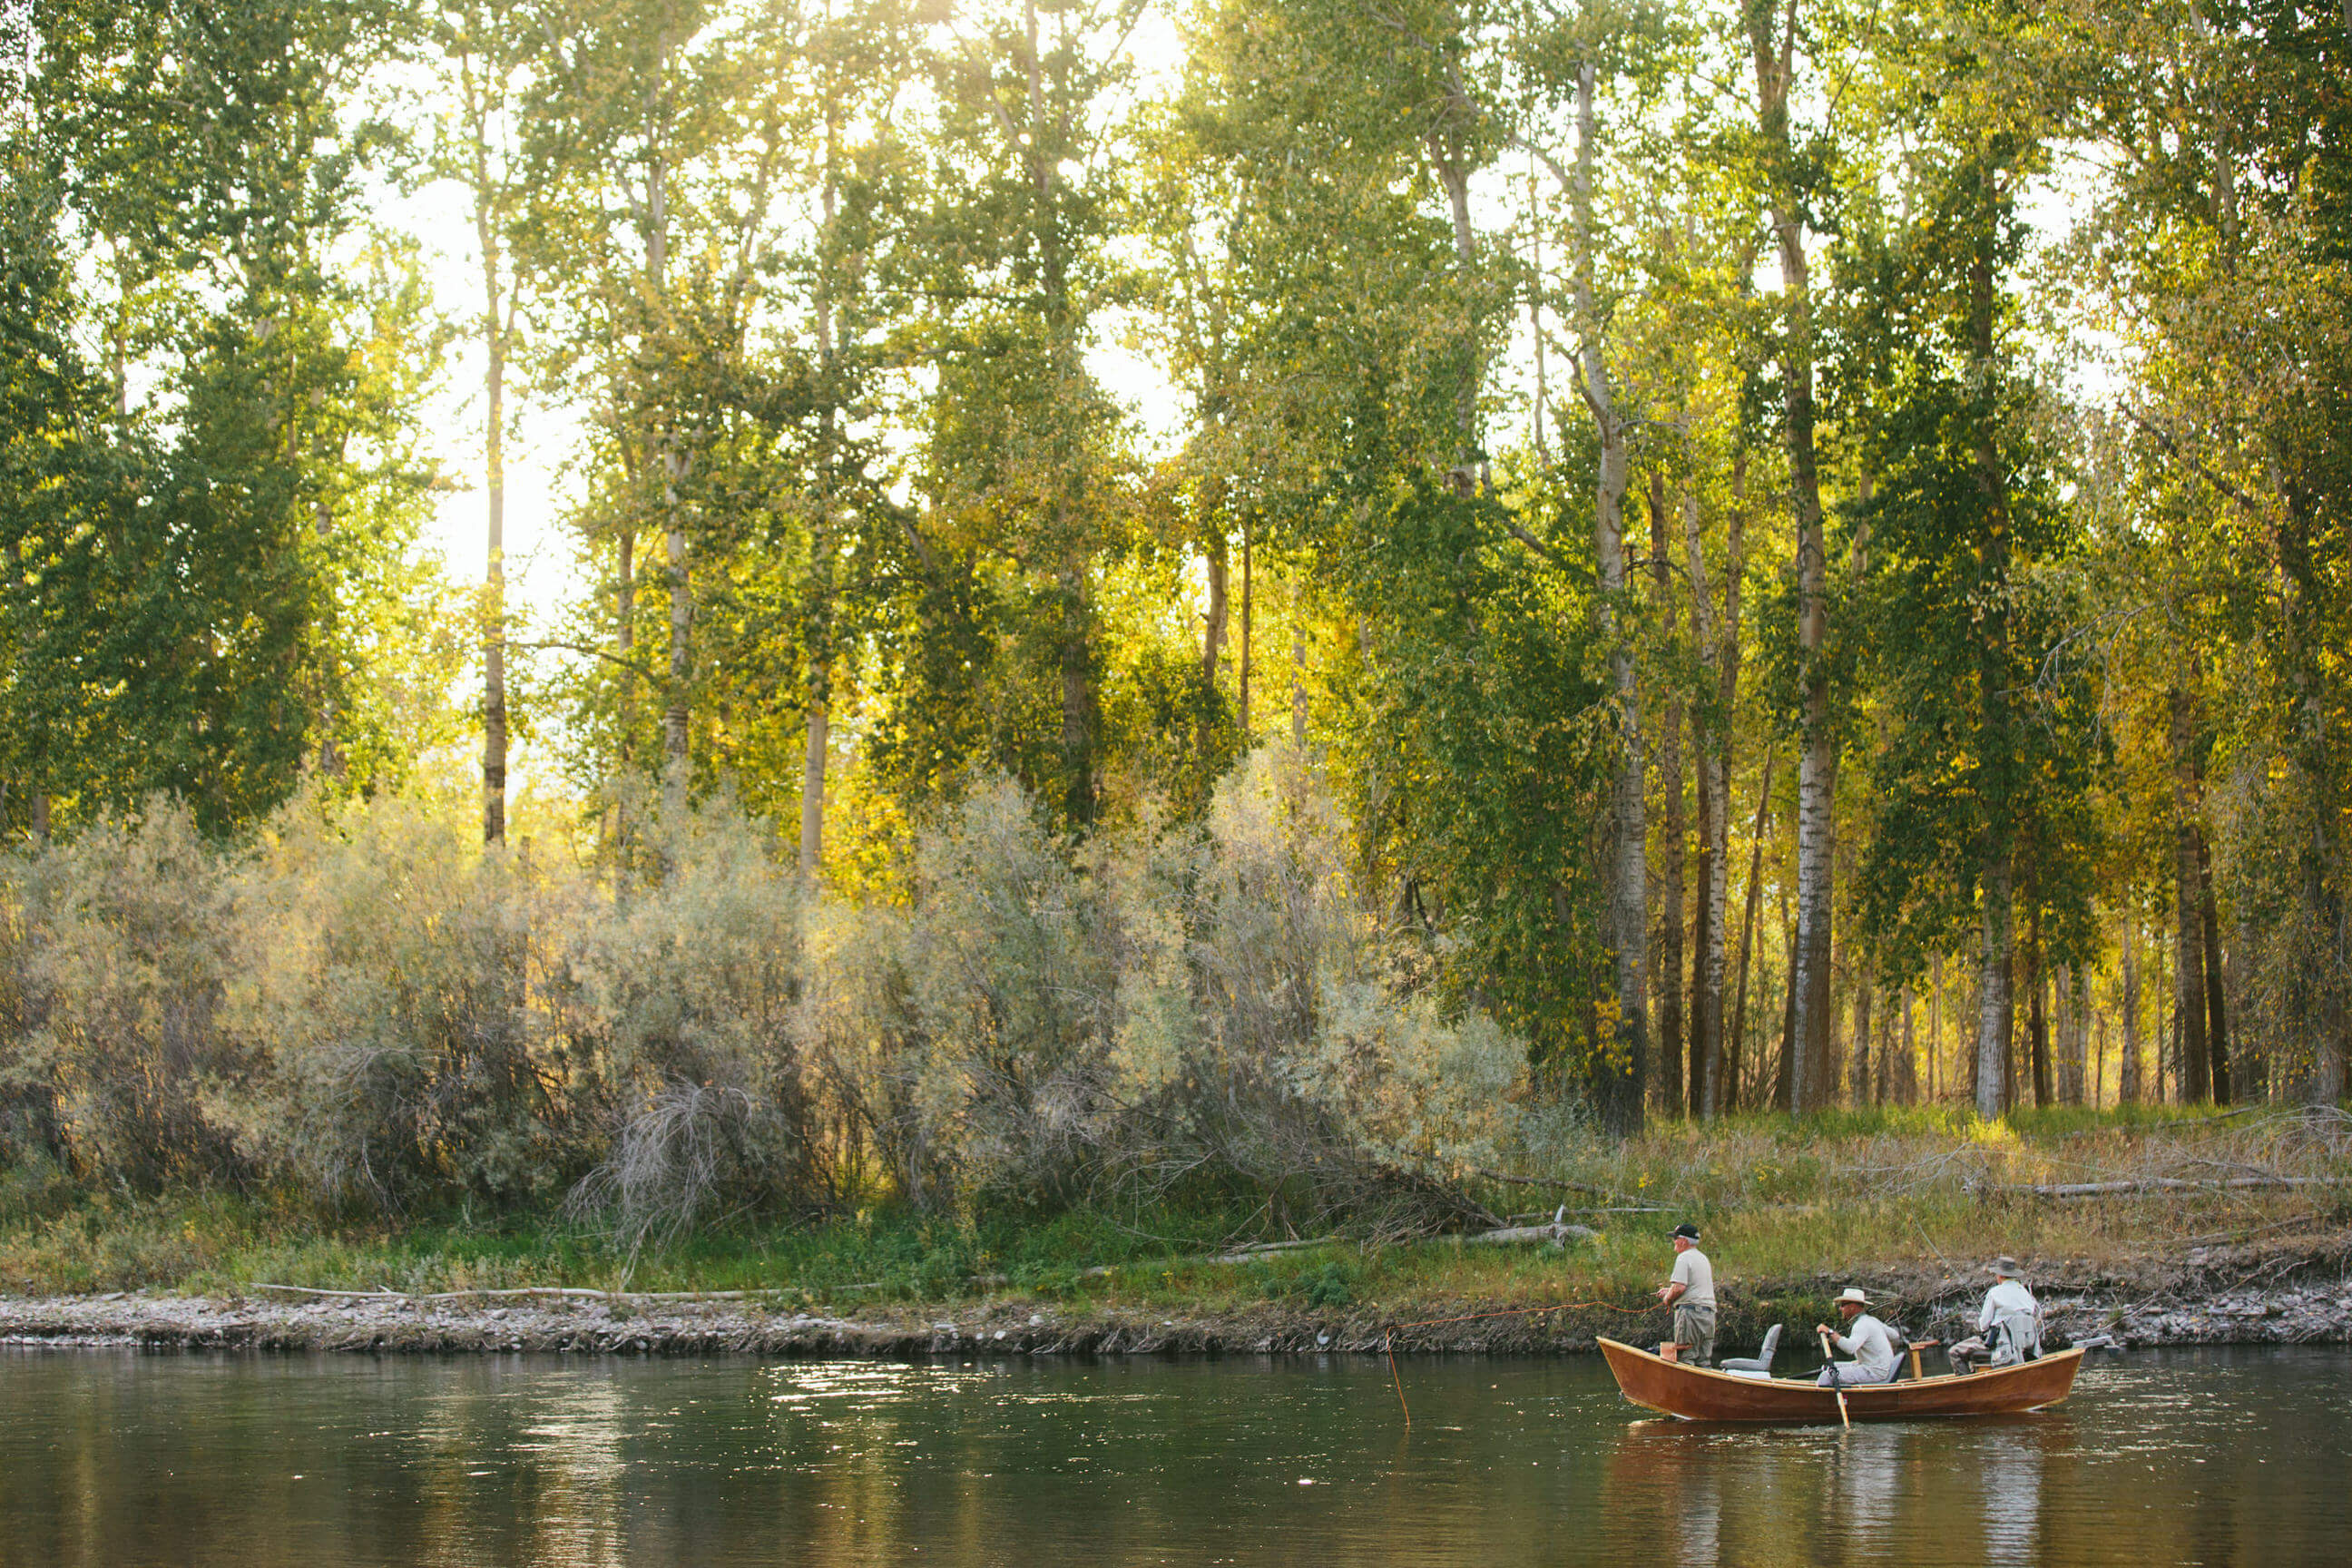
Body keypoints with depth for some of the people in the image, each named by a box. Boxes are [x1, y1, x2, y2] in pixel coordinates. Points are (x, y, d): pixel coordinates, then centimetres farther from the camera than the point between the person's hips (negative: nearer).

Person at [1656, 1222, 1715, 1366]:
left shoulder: (1684, 1257, -8)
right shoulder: (1703, 1258, 21)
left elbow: (1679, 1287, -18)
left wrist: (1668, 1299, 0)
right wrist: (1669, 1291, 25)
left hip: (1690, 1312, -9)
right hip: (1709, 1314, 9)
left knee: (1686, 1359, -8)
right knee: (1703, 1361, 7)